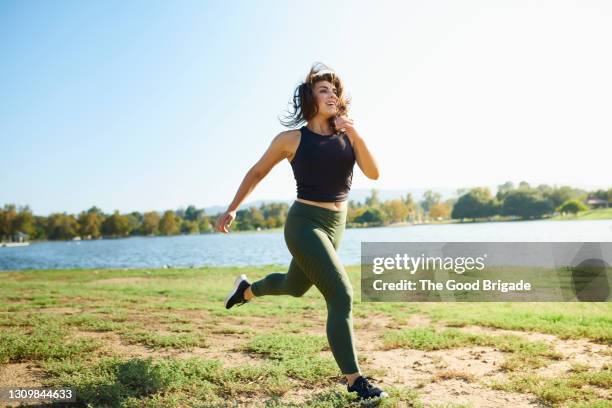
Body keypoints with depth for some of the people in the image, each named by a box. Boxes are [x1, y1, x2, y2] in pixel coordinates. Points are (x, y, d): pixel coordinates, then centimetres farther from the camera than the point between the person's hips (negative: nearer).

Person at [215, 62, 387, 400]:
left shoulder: (348, 135, 1)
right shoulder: (292, 139, -8)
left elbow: (373, 174, -11)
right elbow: (257, 172, 4)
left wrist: (356, 137, -24)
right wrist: (232, 209, 5)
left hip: (335, 225, 6)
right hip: (304, 223, -6)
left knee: (295, 286, 26)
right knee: (341, 296, -16)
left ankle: (246, 289, 56)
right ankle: (354, 380, -6)